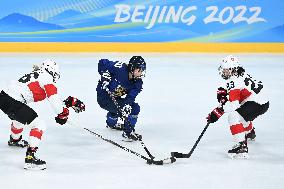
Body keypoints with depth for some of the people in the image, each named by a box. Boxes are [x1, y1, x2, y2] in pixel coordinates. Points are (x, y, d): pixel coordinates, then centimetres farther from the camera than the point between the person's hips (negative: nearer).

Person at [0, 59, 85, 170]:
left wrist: (71, 101, 19)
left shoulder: (35, 74, 22)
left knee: (20, 118, 40)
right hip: (13, 102, -10)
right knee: (38, 126, -7)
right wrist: (62, 113, -6)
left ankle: (14, 140, 68)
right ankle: (30, 158, -13)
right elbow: (53, 97, -16)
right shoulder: (46, 77, -4)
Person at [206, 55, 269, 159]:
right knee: (241, 113, 37)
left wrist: (217, 113, -27)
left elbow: (232, 103, -26)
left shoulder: (234, 81, -17)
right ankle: (250, 133, 65)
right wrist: (224, 92, 3)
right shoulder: (241, 74, 12)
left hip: (257, 103, -11)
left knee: (233, 117, -20)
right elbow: (235, 93, 23)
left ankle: (242, 146, -28)